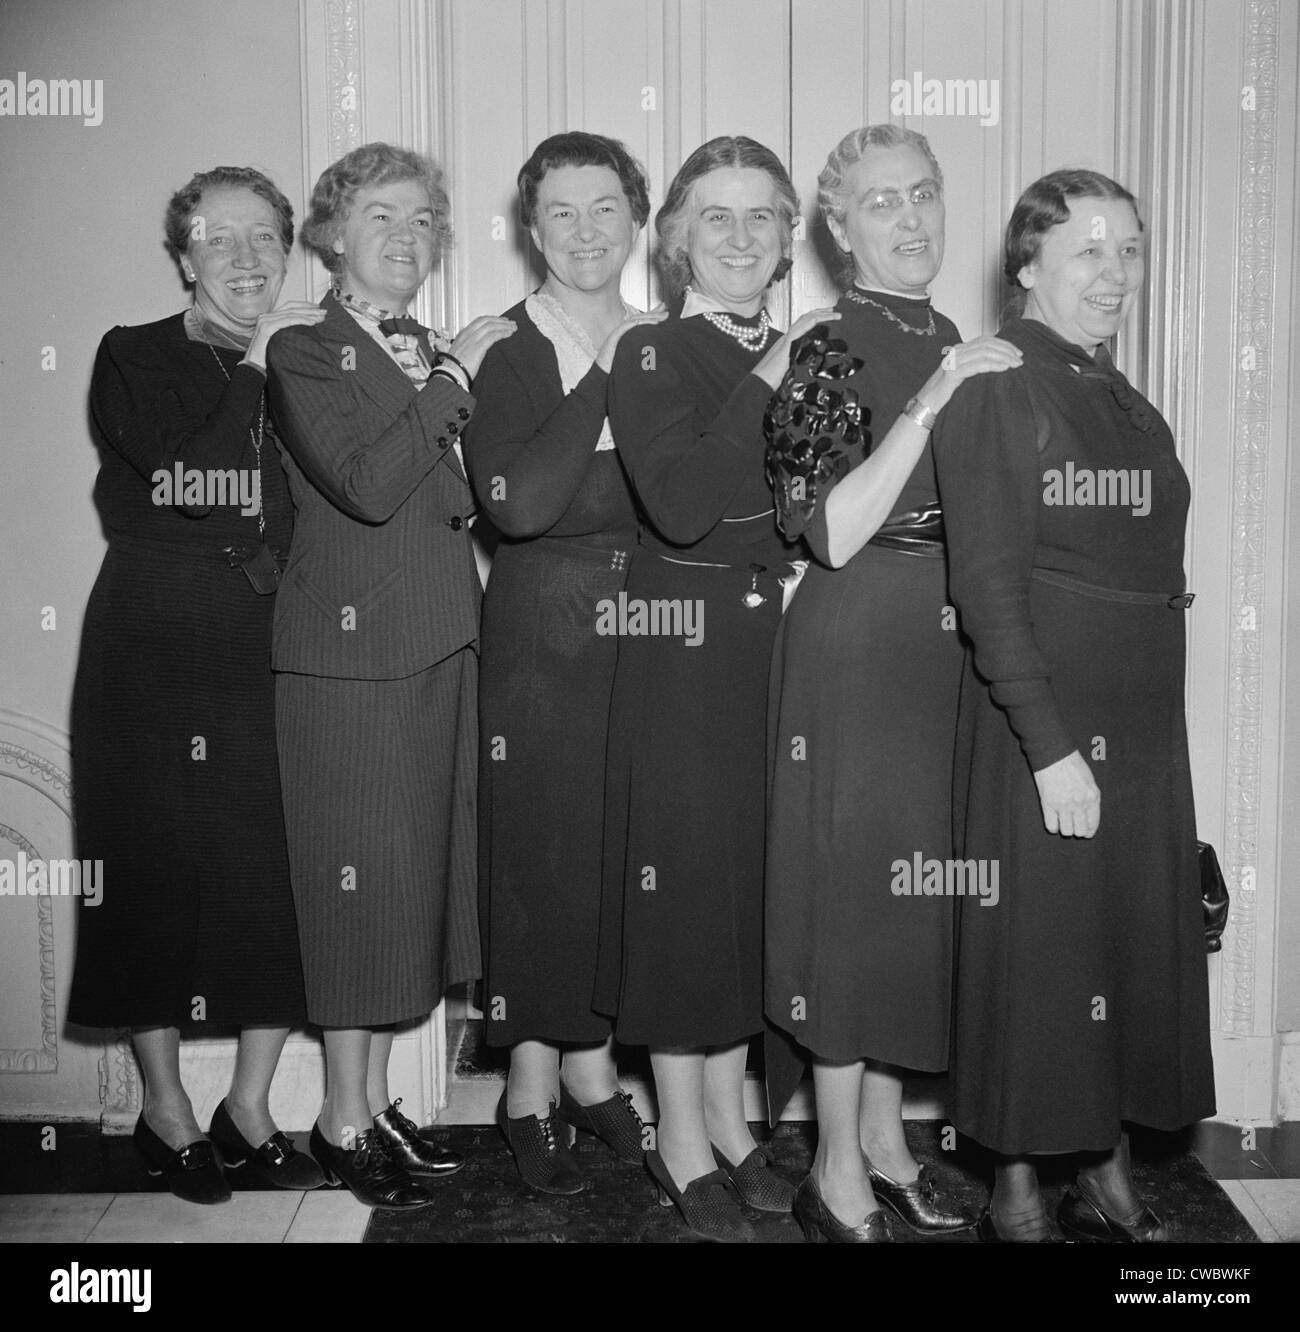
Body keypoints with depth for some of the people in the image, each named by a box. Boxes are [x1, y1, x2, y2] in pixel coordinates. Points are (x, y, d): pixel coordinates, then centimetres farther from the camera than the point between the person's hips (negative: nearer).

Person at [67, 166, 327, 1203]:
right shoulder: (134, 359, 5)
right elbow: (168, 476, -14)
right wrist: (251, 370, -9)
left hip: (274, 651, 2)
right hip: (156, 652, -2)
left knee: (285, 873, 0)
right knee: (156, 870, 4)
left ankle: (250, 1107, 17)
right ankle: (166, 1109, 21)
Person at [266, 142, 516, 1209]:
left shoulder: (442, 362, 17)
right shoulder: (303, 355, -3)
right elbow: (366, 484, -19)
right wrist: (452, 382, -12)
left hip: (442, 648, 7)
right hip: (347, 652, -7)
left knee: (419, 869, 11)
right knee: (359, 877, -1)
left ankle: (380, 1100, 25)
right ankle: (344, 1118, 15)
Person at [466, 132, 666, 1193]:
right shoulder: (504, 348, -4)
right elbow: (517, 502, -21)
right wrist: (605, 378, -16)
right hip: (541, 634, -4)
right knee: (541, 840, 3)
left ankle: (593, 1062, 27)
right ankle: (532, 1083, 19)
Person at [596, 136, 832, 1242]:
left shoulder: (803, 352, 12)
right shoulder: (650, 356, -5)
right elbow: (681, 502, -22)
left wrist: (814, 567, -5)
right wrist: (763, 382, -18)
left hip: (782, 643, 6)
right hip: (685, 649, -5)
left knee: (758, 872, 11)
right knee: (687, 871, 1)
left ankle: (727, 1118, 28)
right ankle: (683, 1140, 17)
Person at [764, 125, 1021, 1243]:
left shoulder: (955, 347, 13)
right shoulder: (829, 353, -9)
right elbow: (829, 533, -20)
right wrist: (926, 407, -23)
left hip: (944, 650, 8)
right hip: (855, 653, -7)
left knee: (922, 885, 13)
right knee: (855, 881, -1)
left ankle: (883, 1133, 29)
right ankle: (838, 1175, 13)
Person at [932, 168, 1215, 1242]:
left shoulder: (1128, 405, 14)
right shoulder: (996, 389, -9)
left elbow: (1148, 569, 16)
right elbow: (987, 582, -15)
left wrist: (1149, 727, 9)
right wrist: (1051, 746, -19)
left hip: (1145, 720, 8)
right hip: (1044, 720, -7)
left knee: (1142, 940, 12)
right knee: (1038, 947, 1)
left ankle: (1109, 1179, 27)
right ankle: (1018, 1194, 17)